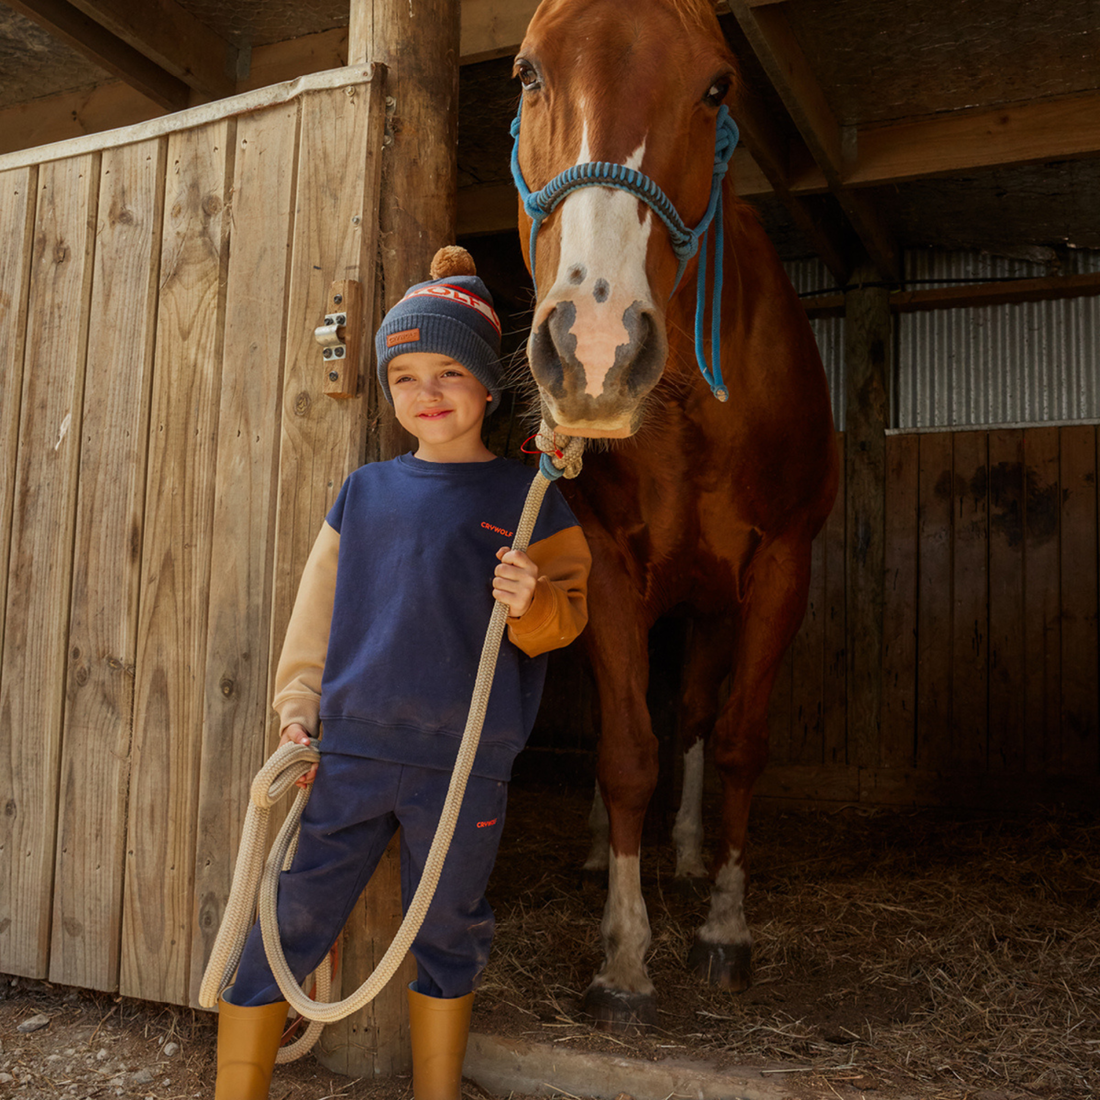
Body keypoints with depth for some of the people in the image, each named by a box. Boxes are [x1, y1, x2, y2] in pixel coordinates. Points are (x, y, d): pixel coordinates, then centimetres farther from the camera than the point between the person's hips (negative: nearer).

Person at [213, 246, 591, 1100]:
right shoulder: (366, 491, 8)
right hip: (348, 751, 2)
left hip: (463, 764, -2)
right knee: (274, 929, 3)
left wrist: (536, 603, -21)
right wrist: (297, 712, 4)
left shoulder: (524, 497, 0)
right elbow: (318, 608, 12)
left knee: (448, 941, 14)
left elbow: (565, 613, 1)